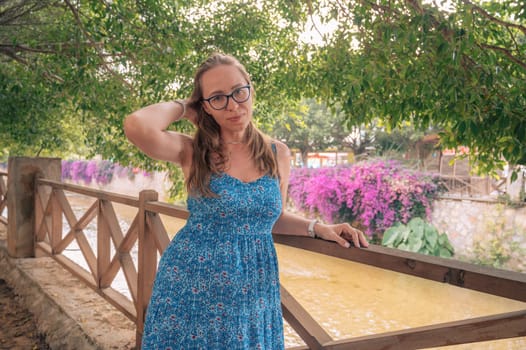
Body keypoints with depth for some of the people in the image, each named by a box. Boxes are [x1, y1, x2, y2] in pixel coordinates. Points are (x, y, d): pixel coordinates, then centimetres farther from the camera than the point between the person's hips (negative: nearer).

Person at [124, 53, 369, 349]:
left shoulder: (278, 154, 2)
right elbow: (137, 126, -28)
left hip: (253, 293, 3)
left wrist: (318, 228, 1)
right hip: (191, 288, -3)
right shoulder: (193, 151, -8)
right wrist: (182, 107, -11)